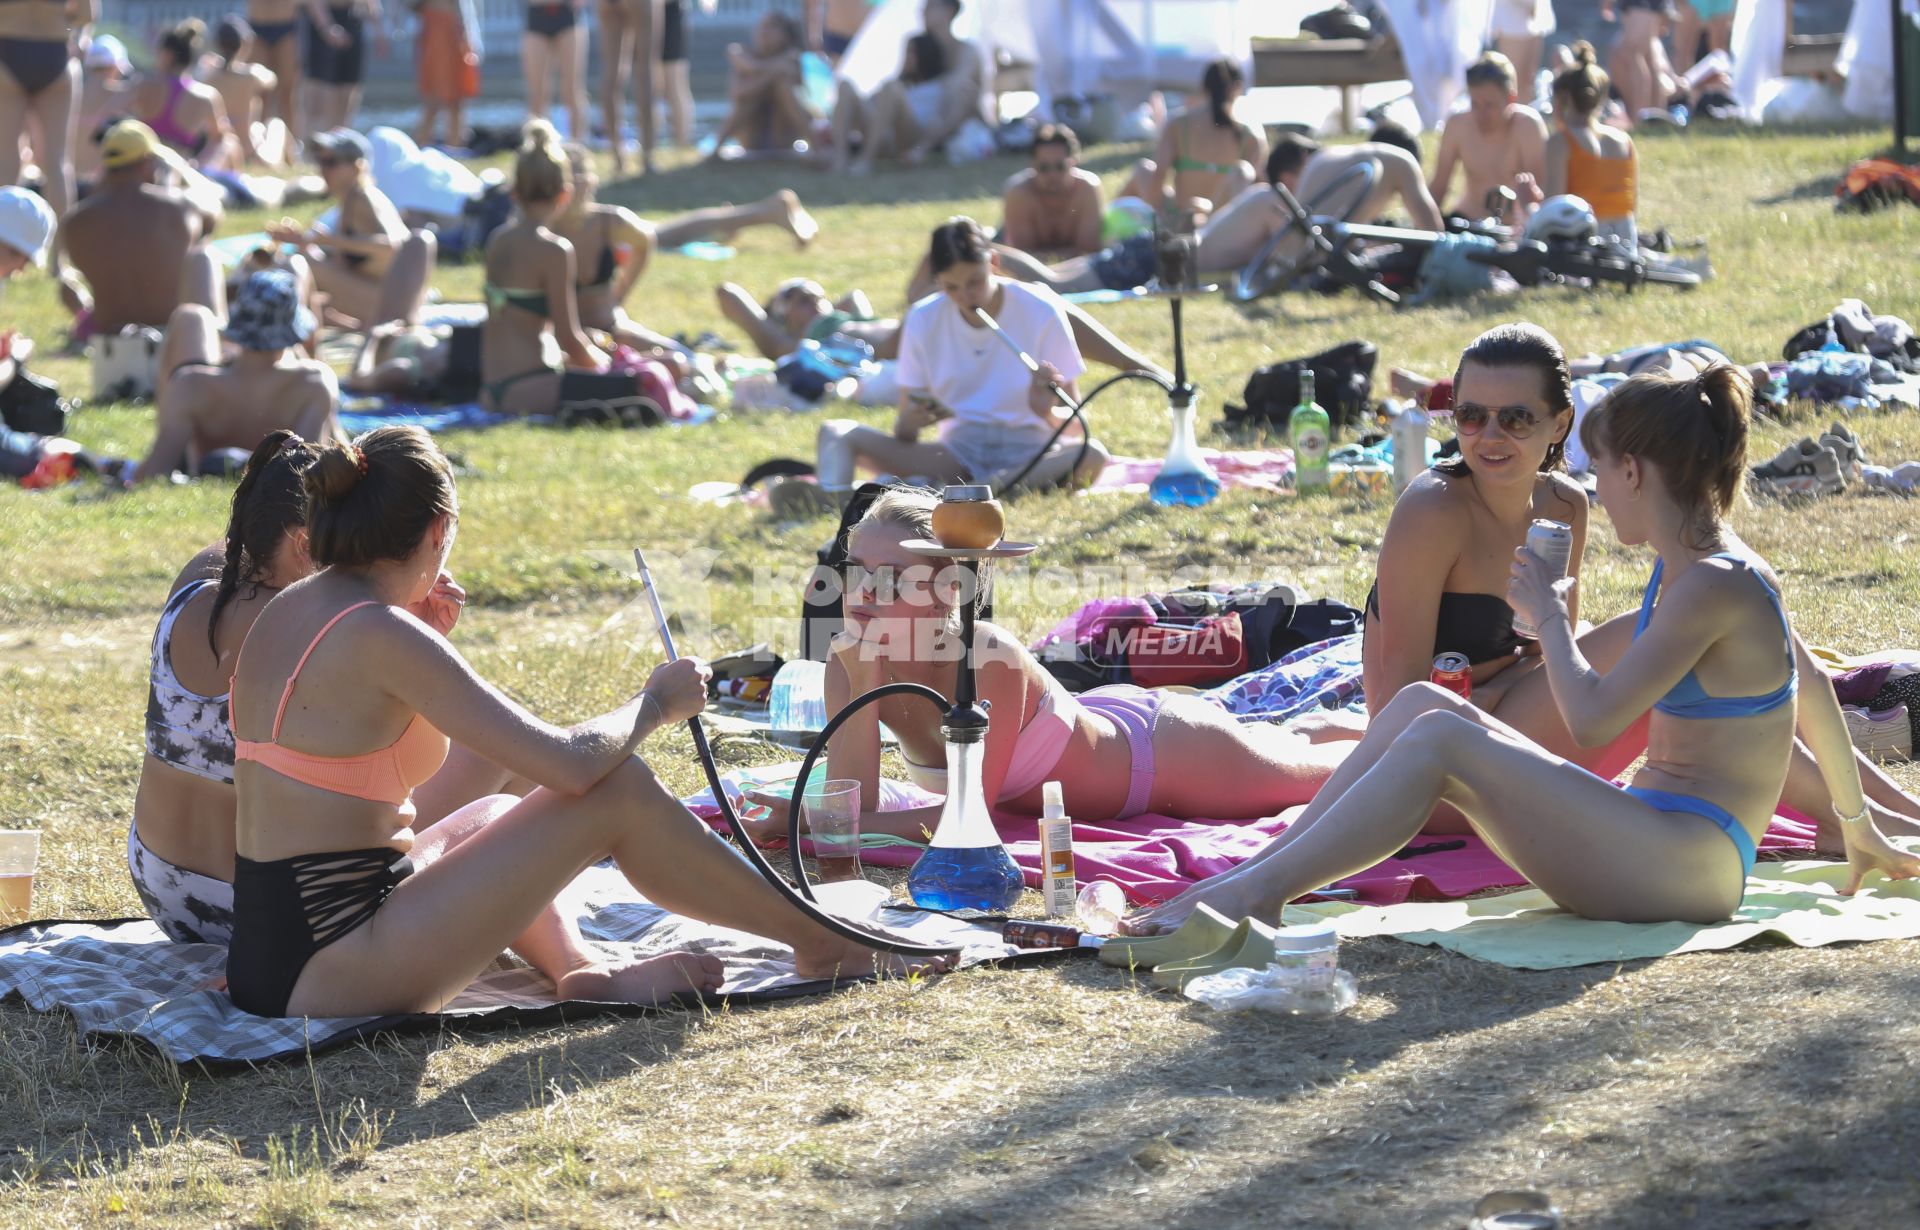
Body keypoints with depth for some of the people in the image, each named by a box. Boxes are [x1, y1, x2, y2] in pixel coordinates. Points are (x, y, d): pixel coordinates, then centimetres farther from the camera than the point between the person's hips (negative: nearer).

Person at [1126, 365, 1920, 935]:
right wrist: (1856, 820, 38)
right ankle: (1258, 875, -10)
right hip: (1647, 845, 10)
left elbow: (1592, 719, -21)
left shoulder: (1715, 587, -16)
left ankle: (1258, 894, -24)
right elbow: (1810, 688, 26)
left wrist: (1548, 616, -4)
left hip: (1689, 865, -10)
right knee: (1423, 704, -2)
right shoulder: (1691, 569, 14)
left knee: (1440, 741, -23)